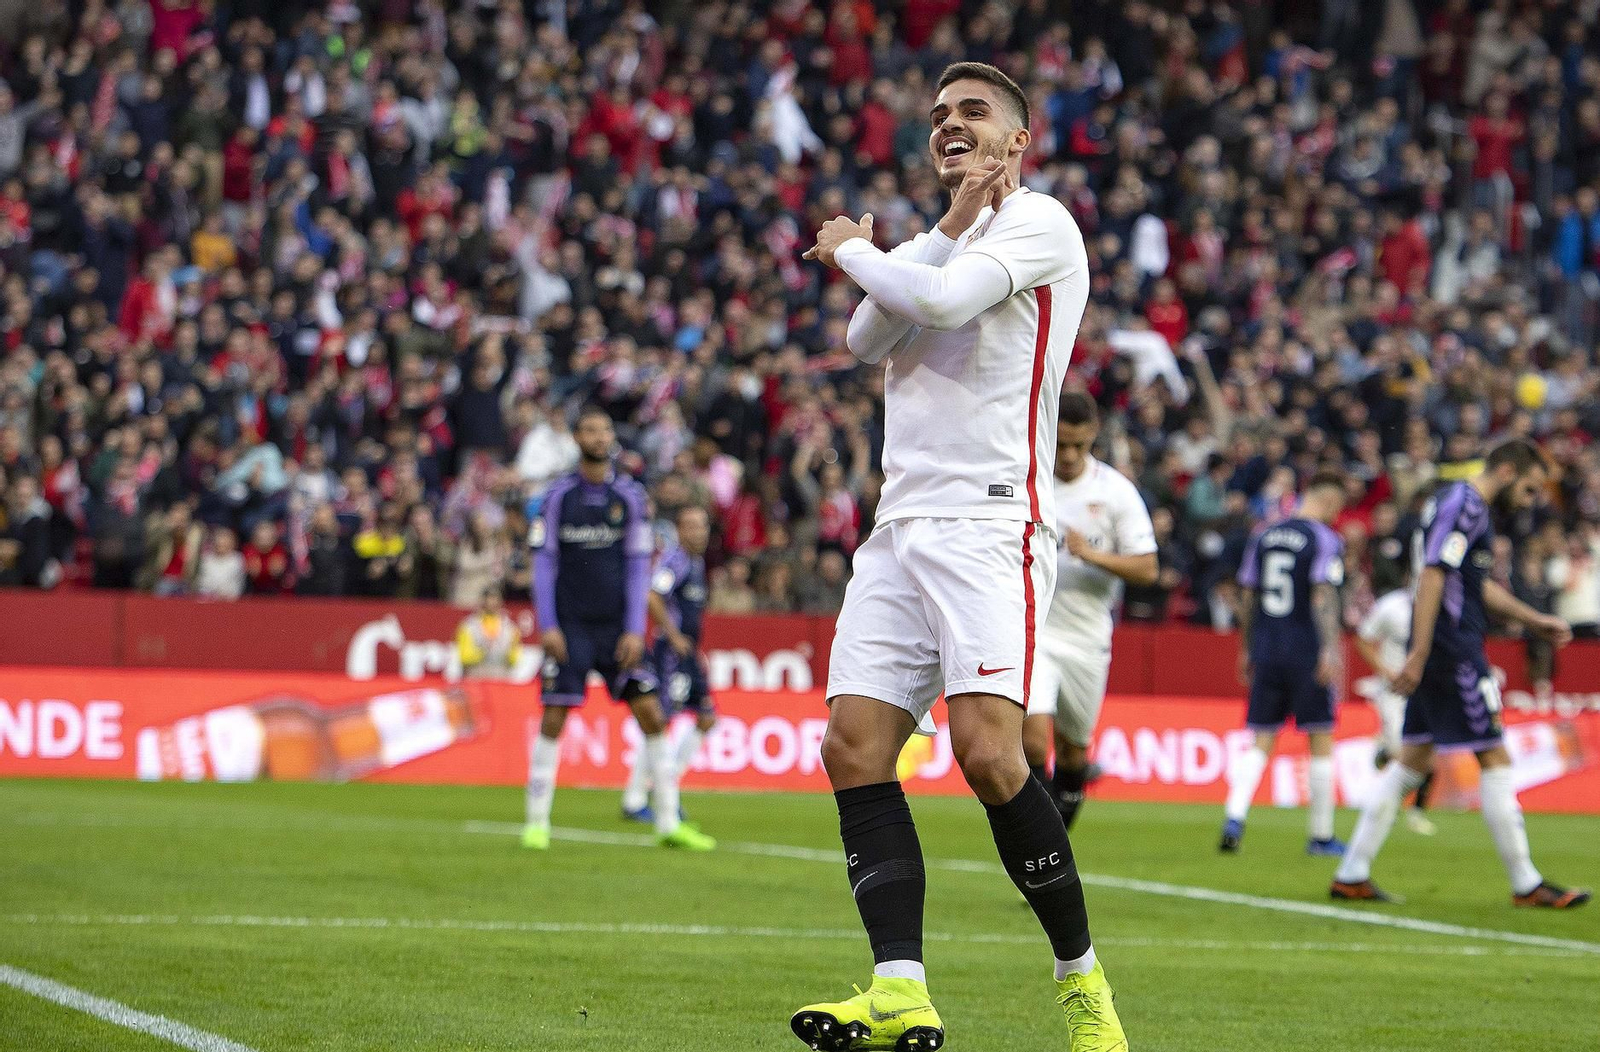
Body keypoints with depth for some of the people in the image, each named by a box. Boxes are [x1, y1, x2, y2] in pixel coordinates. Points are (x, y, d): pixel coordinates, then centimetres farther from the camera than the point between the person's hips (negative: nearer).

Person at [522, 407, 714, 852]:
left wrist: (635, 631, -4)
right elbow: (544, 562, 0)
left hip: (618, 628, 2)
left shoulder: (629, 495, 3)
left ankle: (669, 823, 1)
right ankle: (537, 823, 3)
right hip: (570, 627, -2)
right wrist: (547, 626, -8)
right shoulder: (559, 495, 0)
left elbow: (638, 566, 3)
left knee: (651, 714, -4)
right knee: (553, 719, -6)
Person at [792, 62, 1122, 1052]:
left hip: (991, 519, -8)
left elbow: (941, 300, -15)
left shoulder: (1037, 220, 1)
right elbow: (868, 339, 6)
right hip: (903, 522, 8)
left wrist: (852, 249, 4)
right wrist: (949, 225, -2)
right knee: (855, 745, -9)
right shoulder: (934, 248, 25)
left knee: (988, 748, -22)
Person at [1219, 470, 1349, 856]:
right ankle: (1321, 835, 10)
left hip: (1266, 650, 5)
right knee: (1321, 741, 5)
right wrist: (1330, 650, -19)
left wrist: (1246, 650, 21)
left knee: (1260, 741, 6)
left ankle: (1235, 814, -15)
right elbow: (1322, 596, -16)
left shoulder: (1263, 537, 11)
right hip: (1308, 652, -5)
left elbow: (1247, 596, 13)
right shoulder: (1325, 539, -6)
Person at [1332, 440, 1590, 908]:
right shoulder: (1463, 505, -13)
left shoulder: (1473, 508, 20)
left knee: (1413, 761, 11)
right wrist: (1419, 654, -26)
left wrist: (1534, 620, 27)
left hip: (1446, 654, 10)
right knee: (1494, 759, -5)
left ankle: (1352, 875, 11)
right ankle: (1526, 884, 0)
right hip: (1454, 652, -10)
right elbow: (1432, 576, -21)